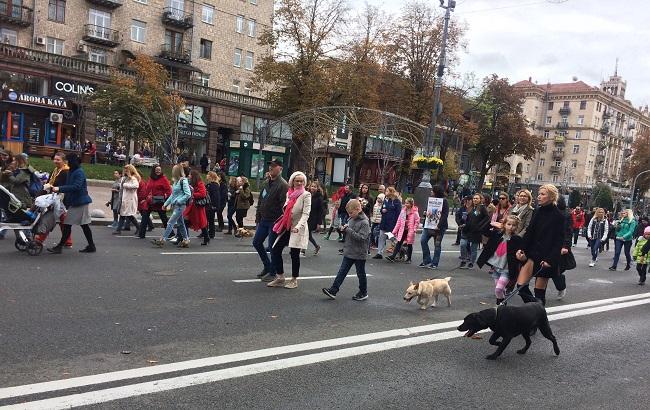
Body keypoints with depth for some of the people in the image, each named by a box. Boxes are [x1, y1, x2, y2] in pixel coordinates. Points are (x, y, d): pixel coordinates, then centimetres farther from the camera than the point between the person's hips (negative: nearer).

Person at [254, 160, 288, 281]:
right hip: (263, 220, 9)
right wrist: (258, 215, 13)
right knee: (257, 242, 14)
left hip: (274, 221, -8)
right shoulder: (266, 182, 11)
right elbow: (260, 200, 17)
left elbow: (283, 205, -21)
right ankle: (267, 266, 30)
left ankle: (272, 272, 15)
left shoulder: (283, 185, -15)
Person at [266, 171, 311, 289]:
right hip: (287, 227, 6)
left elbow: (306, 213, -16)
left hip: (297, 229, -6)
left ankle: (294, 280, 17)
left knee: (294, 254, 0)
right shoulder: (289, 193, 11)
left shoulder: (306, 195, -7)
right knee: (275, 250, 0)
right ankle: (280, 278, 13)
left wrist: (298, 226, -28)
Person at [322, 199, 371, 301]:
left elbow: (361, 237, -26)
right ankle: (333, 290, 6)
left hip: (359, 254, -7)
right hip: (349, 252, 7)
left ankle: (363, 293, 24)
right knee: (342, 271, 6)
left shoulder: (364, 222, -17)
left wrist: (348, 229, -26)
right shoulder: (351, 219, 7)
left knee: (361, 274, 8)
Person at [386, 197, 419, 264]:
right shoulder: (403, 211, 7)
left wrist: (414, 229, -15)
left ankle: (409, 259, 19)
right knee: (399, 243, -1)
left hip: (410, 231, -4)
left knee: (409, 245, 8)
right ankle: (392, 257, -5)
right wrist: (395, 231, 9)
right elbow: (399, 221, 9)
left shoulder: (415, 212, -8)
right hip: (402, 230, 4)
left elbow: (417, 221, -6)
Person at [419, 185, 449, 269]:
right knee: (423, 240, -5)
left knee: (437, 245, 3)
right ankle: (427, 261, 6)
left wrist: (439, 225, -22)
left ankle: (434, 264, 11)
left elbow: (445, 215, -14)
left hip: (439, 227, -6)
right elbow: (427, 210, 18)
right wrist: (427, 212, -7)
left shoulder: (444, 201, -7)